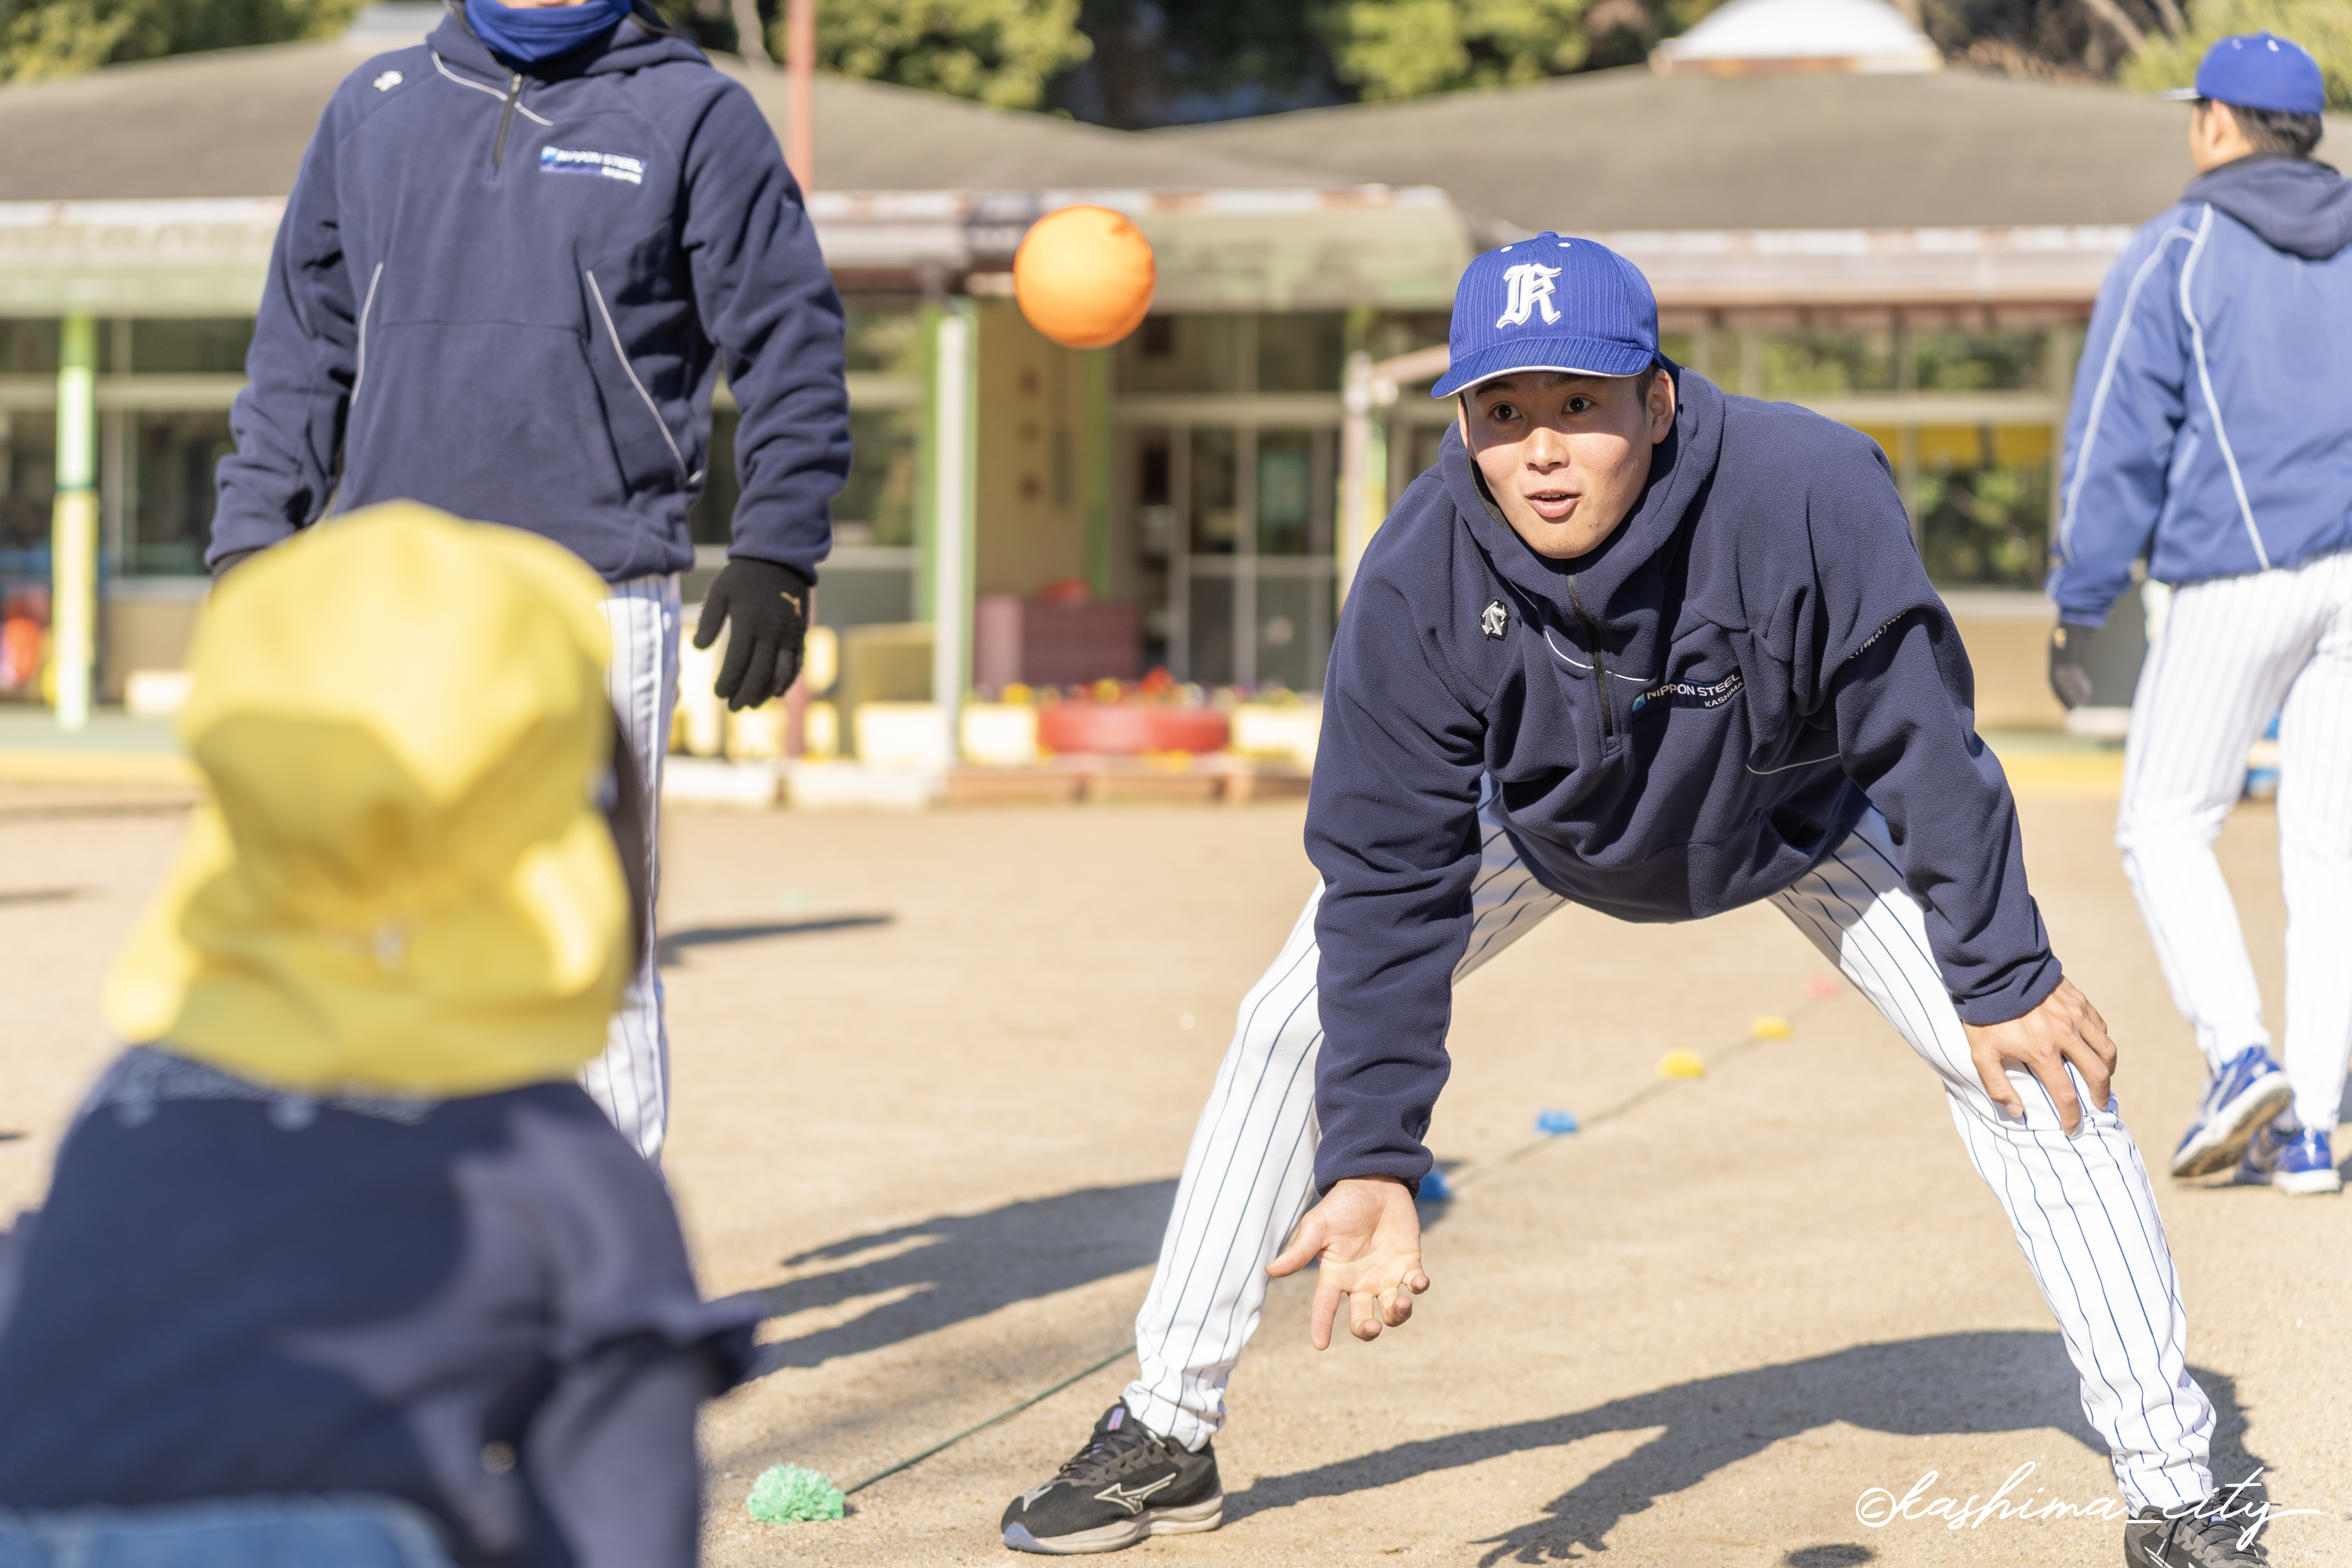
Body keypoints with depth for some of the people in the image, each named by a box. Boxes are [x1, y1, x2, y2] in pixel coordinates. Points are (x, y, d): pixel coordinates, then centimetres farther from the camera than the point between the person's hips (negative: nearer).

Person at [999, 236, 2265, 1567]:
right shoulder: (1418, 582, -34)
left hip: (1808, 816, -1)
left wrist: (2004, 978, -22)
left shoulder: (1811, 496, -40)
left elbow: (1926, 744, -28)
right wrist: (1373, 1160, -34)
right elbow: (1390, 880, -28)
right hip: (1541, 826, 2)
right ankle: (1166, 1438, 9)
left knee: (2030, 1061, -14)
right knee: (1299, 1031, -6)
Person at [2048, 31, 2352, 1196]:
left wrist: (2078, 609, 0)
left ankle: (2239, 1057, -12)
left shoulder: (2172, 256, -1)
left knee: (2164, 826, 8)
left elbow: (2118, 444, -4)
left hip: (2236, 575, -4)